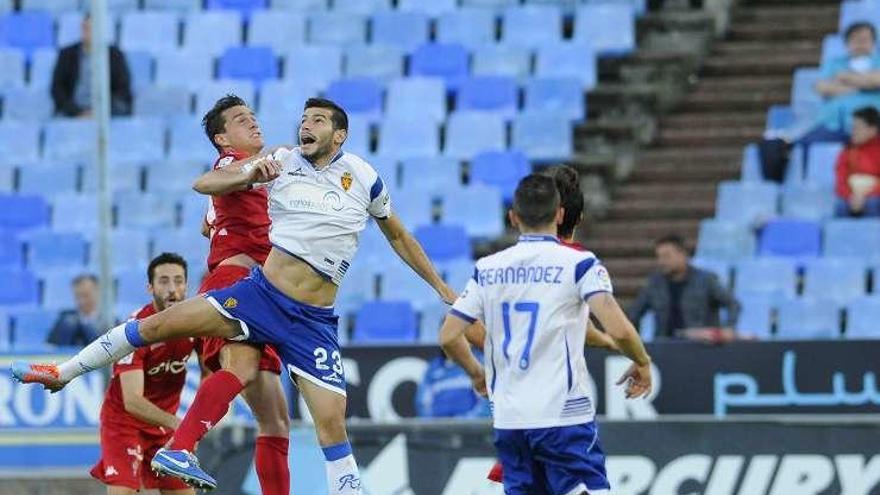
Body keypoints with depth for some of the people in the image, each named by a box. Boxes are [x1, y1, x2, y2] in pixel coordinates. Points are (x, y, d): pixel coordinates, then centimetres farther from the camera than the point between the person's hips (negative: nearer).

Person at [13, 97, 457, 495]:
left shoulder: (364, 177, 1)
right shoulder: (282, 162, 0)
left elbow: (397, 235, 17)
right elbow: (203, 183, 1)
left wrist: (442, 288, 20)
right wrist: (248, 177, -20)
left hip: (313, 322, -1)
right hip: (261, 293, 1)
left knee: (332, 425, -10)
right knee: (157, 324, -7)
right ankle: (63, 373, 8)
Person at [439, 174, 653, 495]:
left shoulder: (487, 269, 7)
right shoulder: (578, 264, -5)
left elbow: (449, 337, 7)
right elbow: (618, 330, -15)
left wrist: (476, 374, 25)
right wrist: (642, 363, 4)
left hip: (507, 418, 4)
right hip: (564, 416, -4)